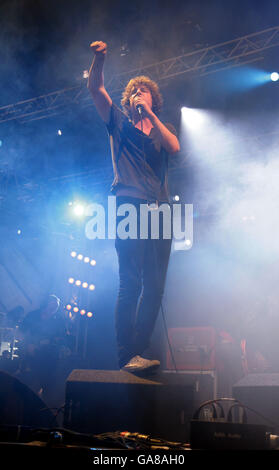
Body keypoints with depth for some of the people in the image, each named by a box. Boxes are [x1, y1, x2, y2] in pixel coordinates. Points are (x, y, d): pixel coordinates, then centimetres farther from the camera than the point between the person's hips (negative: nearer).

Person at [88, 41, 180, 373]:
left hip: (159, 208, 4)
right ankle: (127, 356, -15)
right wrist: (99, 59, -8)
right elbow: (95, 88, 8)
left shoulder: (162, 128, 24)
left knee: (154, 284, -3)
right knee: (131, 281, -14)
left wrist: (149, 114, 0)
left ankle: (138, 353, 1)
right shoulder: (119, 123, 19)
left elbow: (174, 147, 2)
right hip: (129, 205, -3)